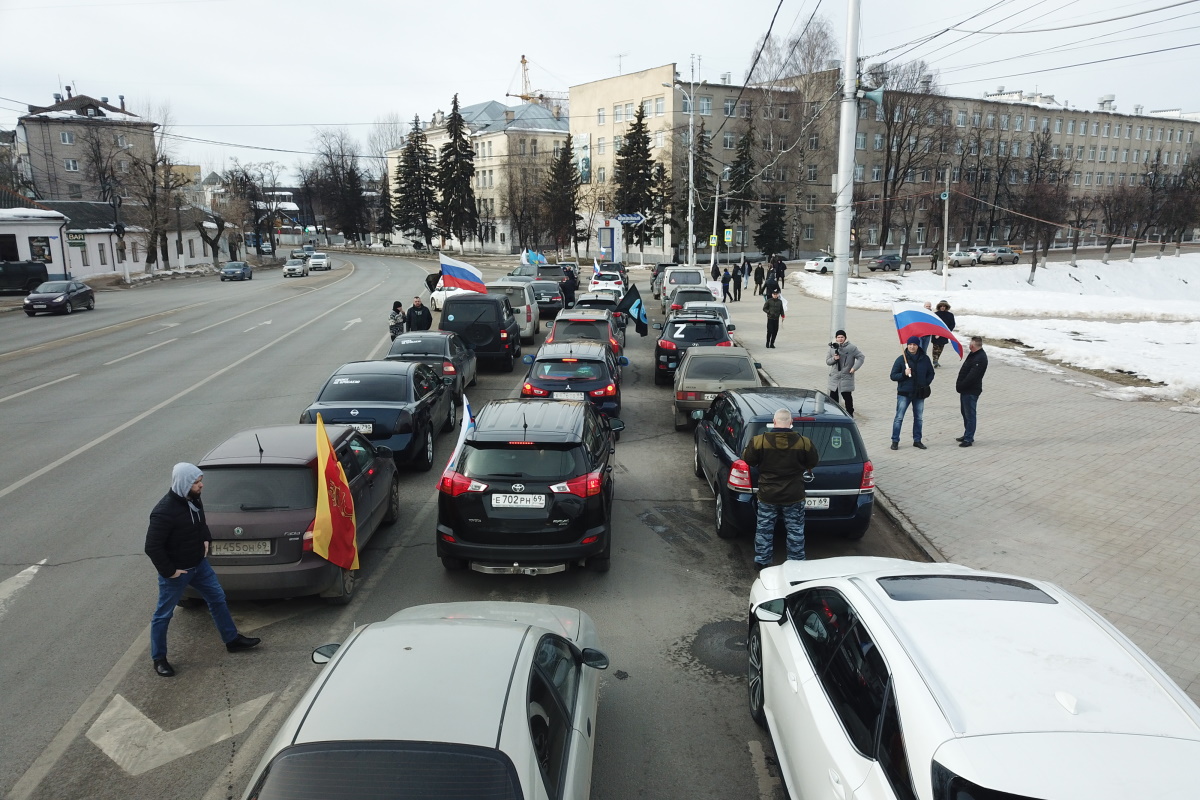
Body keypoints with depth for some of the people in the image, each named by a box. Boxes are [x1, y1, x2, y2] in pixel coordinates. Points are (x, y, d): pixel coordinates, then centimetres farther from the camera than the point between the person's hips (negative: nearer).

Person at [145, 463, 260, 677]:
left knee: (217, 598, 16)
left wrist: (206, 540, 5)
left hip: (199, 564, 8)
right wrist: (169, 571, -20)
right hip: (176, 572, -8)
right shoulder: (164, 512, -29)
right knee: (163, 614, 10)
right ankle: (159, 659, 28)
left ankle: (232, 640, 31)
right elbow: (152, 547, -26)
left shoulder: (193, 499, -4)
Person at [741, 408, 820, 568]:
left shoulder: (759, 441, -14)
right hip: (794, 497, 0)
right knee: (795, 531, 14)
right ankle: (796, 561, 21)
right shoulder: (804, 442, -10)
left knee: (764, 529, 14)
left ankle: (761, 560, 22)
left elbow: (747, 459, -2)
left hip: (767, 496, 0)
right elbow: (814, 463, 2)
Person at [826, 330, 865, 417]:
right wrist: (834, 359, -10)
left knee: (847, 396, -1)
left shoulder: (851, 348, -4)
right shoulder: (832, 348, 8)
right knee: (833, 396, 7)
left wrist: (854, 368, -12)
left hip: (846, 377, -4)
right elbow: (827, 361, 11)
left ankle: (850, 413, 11)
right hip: (834, 377, 4)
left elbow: (861, 357, -2)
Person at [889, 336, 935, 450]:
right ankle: (895, 441, 1)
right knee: (899, 417, -5)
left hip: (919, 394, 3)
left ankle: (917, 440, 22)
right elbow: (893, 376, -2)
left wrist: (925, 384, 0)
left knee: (918, 418, 11)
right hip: (904, 393, -3)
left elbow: (931, 374, 15)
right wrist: (904, 374, -19)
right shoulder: (901, 359, -4)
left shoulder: (925, 359, 3)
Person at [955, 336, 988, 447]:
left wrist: (960, 386, -18)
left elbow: (972, 376, -25)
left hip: (971, 391, -10)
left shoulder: (980, 359, -21)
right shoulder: (973, 354, 11)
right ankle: (967, 435, 30)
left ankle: (969, 439, 2)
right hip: (965, 390, 10)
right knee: (965, 412, 18)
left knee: (969, 414, -4)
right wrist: (959, 384, 10)